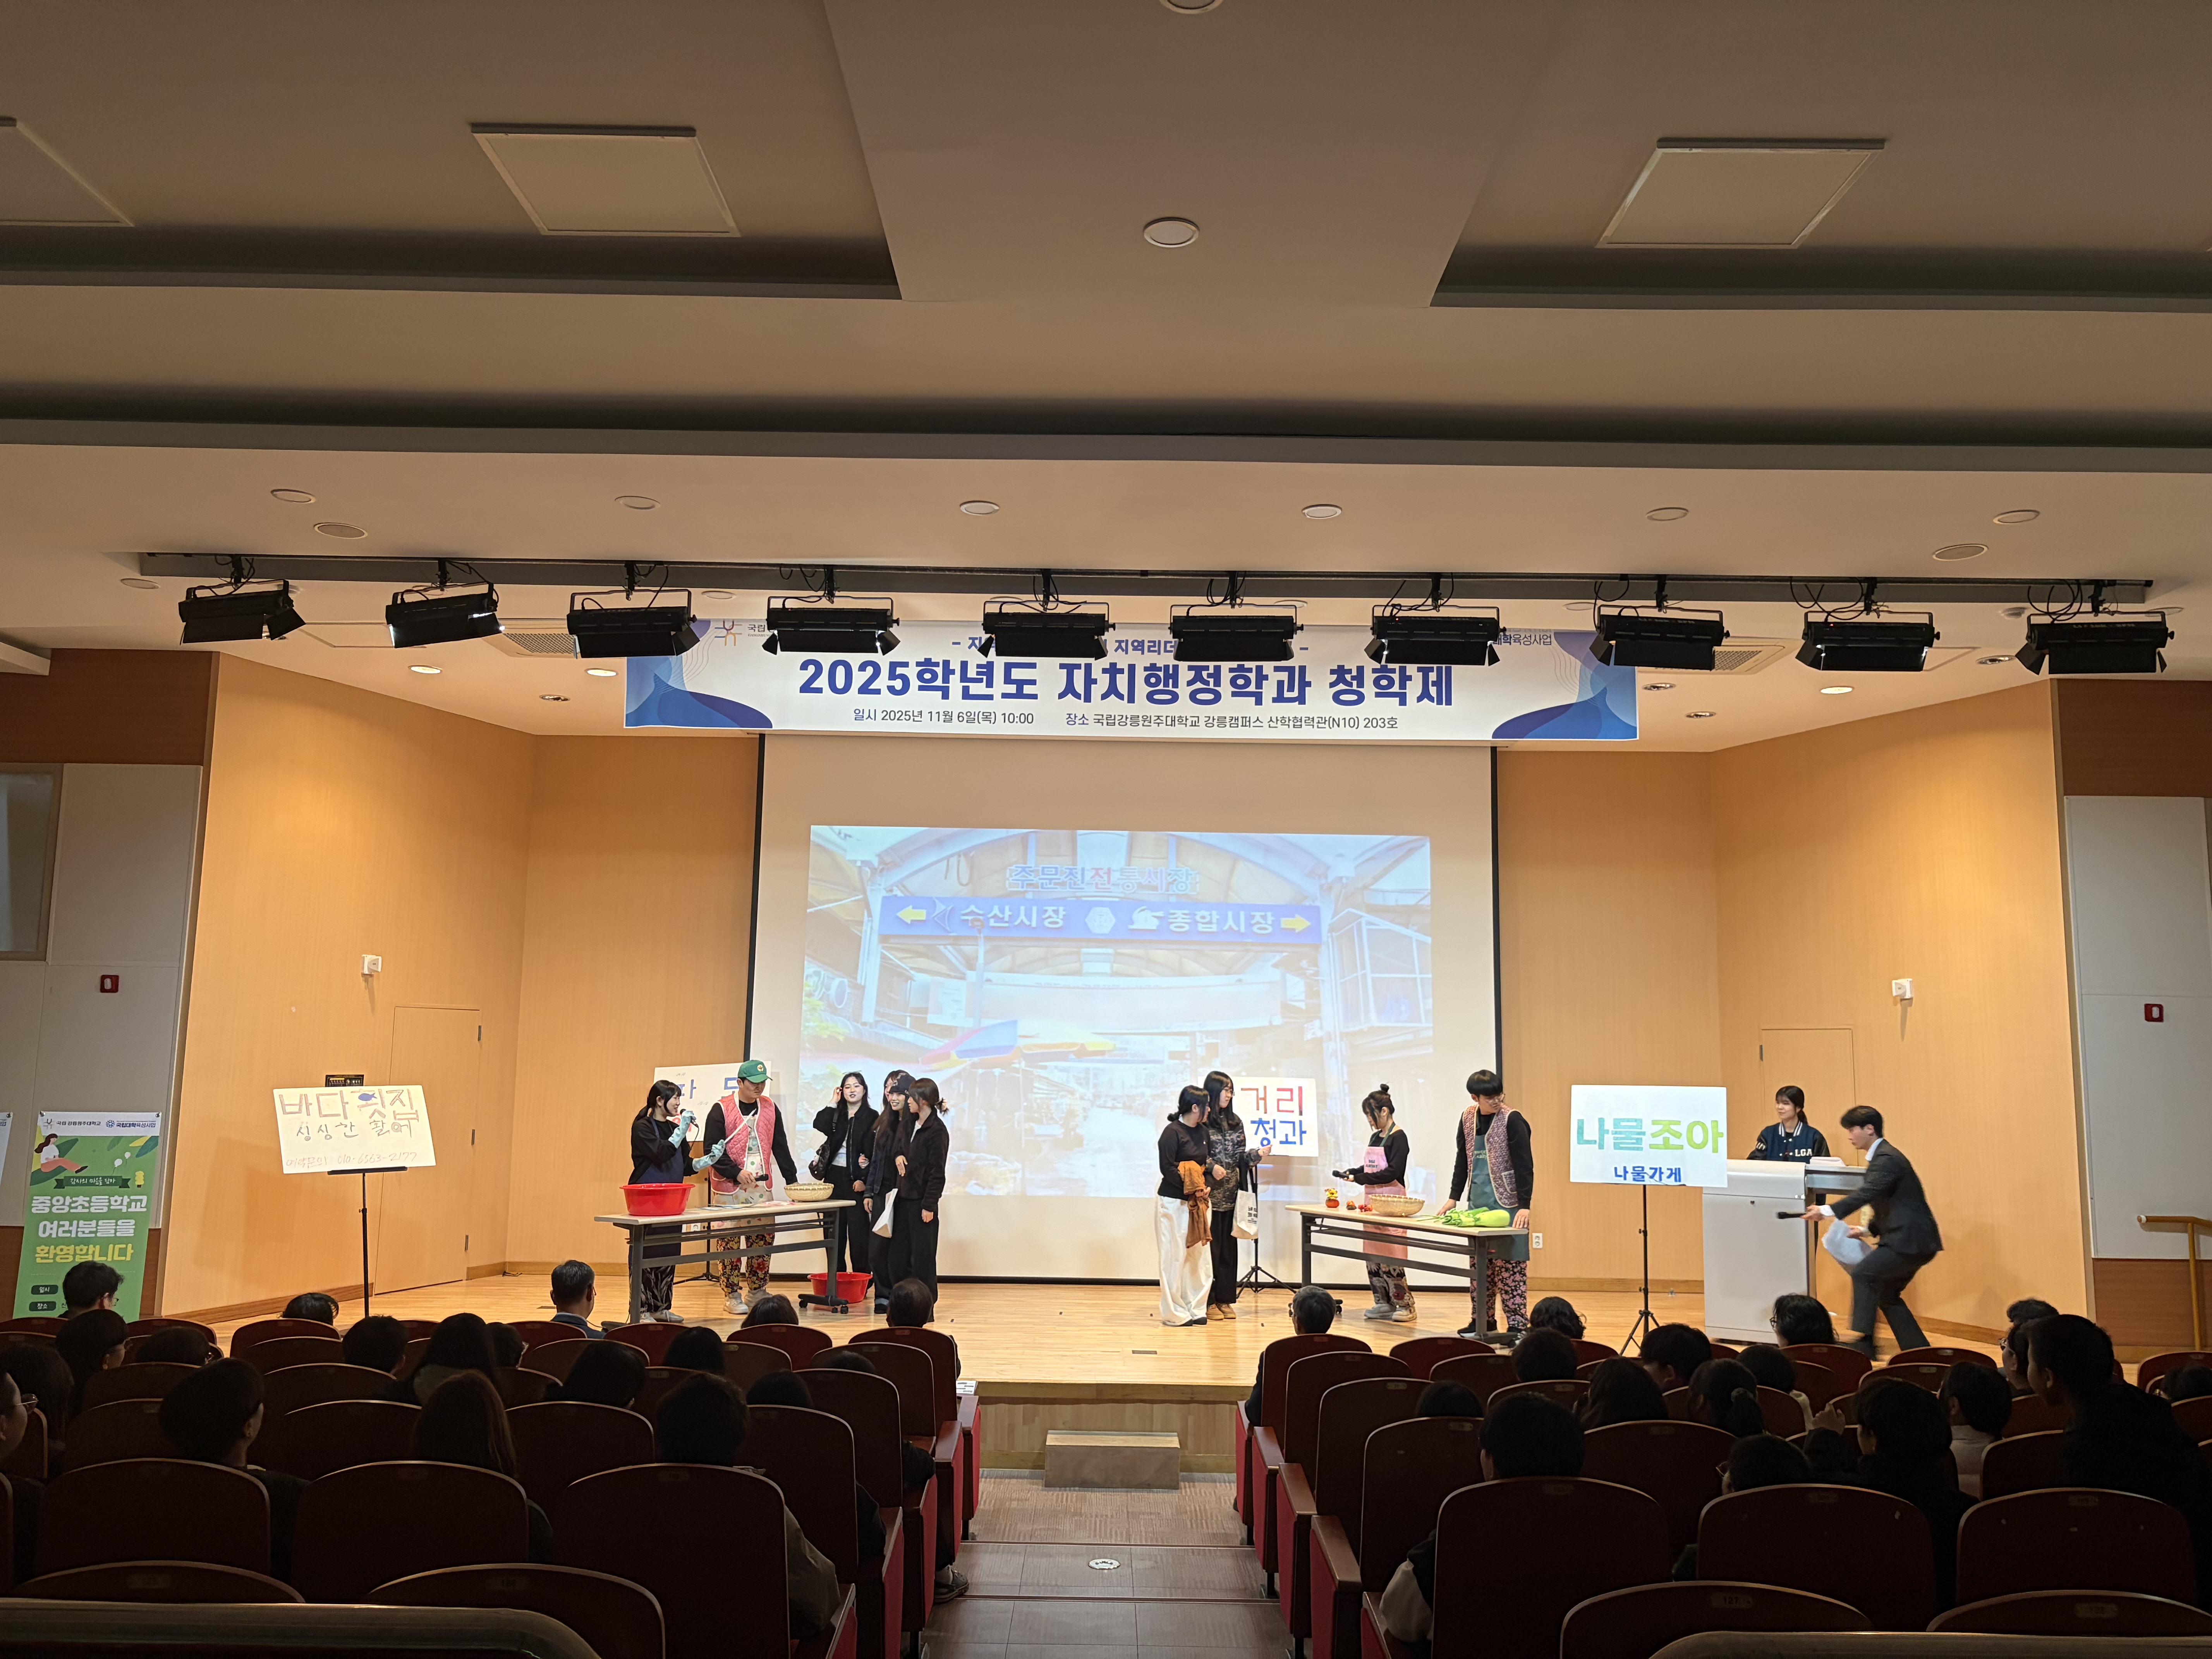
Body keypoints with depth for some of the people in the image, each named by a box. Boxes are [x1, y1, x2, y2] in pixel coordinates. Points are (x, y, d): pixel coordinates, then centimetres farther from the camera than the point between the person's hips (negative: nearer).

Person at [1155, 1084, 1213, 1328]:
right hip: (1174, 1202, -8)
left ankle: (1195, 1309, 18)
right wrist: (1191, 1188, -19)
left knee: (1199, 1256, 8)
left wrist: (1204, 1187, 0)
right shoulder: (1173, 1132, -13)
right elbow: (1167, 1168, -16)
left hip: (1198, 1204, 8)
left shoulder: (1202, 1131, 11)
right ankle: (1174, 1313, 7)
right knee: (1175, 1257, -1)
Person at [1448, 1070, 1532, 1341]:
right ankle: (1482, 1319, 20)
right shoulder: (1468, 1119, 6)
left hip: (1507, 1202, -6)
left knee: (1510, 1264, -5)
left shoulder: (1512, 1120, -11)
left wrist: (1525, 1206, -20)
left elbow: (1524, 1165, -14)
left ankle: (1517, 1323, 0)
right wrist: (1454, 1197, 14)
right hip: (1477, 1202, 6)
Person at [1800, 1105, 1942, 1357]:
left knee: (1863, 1274, -18)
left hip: (1910, 1241, -11)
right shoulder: (1882, 1157, 17)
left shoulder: (1887, 1159, -16)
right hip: (1910, 1239, 11)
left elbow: (1866, 1193, -30)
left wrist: (1828, 1211, -36)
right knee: (1886, 1295, 15)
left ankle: (1862, 1343, -17)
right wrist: (1869, 1230, 11)